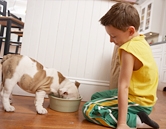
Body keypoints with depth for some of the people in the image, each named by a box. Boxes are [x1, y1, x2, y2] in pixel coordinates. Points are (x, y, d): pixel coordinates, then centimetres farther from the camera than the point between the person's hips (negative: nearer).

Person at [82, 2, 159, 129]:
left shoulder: (129, 50, -27)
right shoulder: (142, 41, -2)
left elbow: (123, 87, -30)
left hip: (138, 102, -10)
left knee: (89, 109, -13)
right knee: (95, 97, 21)